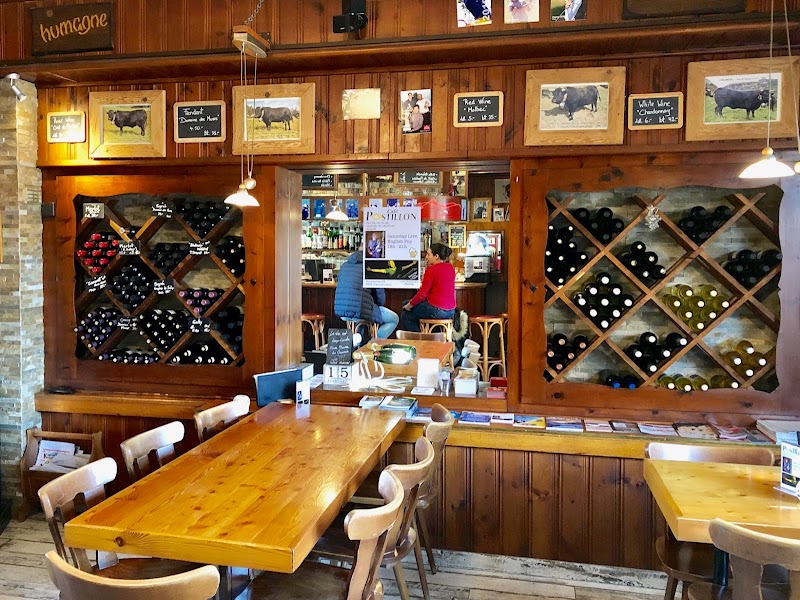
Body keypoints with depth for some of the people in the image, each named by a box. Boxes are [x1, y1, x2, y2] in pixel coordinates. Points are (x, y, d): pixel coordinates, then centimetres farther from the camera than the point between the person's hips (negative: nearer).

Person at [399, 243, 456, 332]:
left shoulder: (431, 270, -15)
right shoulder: (450, 268, 7)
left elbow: (422, 294, -14)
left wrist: (409, 305, -1)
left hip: (437, 311, -9)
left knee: (405, 316, 9)